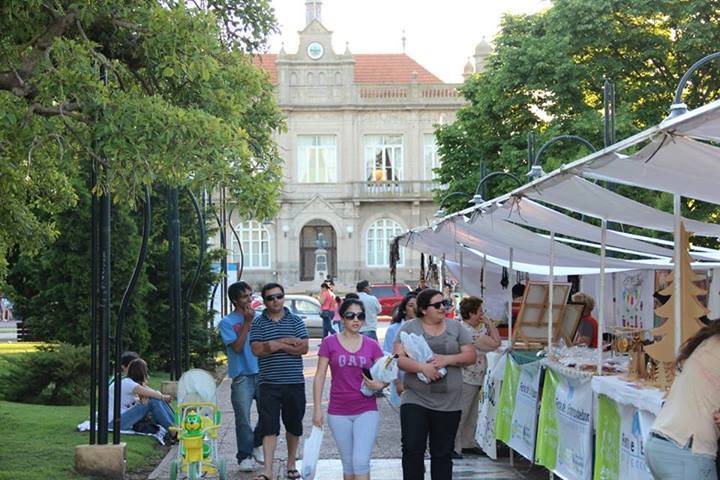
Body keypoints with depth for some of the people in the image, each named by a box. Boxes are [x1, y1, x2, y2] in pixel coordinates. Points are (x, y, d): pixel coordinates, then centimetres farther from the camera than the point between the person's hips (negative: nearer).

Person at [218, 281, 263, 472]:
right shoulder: (227, 323, -2)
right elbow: (237, 347, -13)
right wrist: (247, 322, -14)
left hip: (262, 373, 4)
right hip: (242, 376, -3)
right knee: (243, 419, -1)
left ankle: (256, 445, 27)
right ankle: (244, 456, 10)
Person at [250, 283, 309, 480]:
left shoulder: (295, 321, 6)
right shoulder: (258, 323, 4)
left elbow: (303, 347, -6)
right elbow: (257, 349, -10)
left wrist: (276, 345, -13)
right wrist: (287, 341, -13)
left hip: (294, 382, 2)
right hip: (269, 384, -2)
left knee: (294, 426, 13)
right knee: (268, 427, -9)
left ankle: (291, 464, 29)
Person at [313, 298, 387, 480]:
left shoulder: (371, 345, 3)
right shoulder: (330, 343, 0)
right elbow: (320, 376, 0)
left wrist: (380, 385, -16)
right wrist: (317, 409, -4)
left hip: (366, 411, 0)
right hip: (339, 413, 0)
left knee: (361, 462, -11)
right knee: (348, 464, 9)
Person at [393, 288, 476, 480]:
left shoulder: (455, 327, 8)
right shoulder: (409, 328, 1)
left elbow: (470, 355, 3)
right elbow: (398, 358, -8)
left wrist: (447, 359, -14)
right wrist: (422, 367, -23)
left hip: (448, 403, 2)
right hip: (415, 400, -2)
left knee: (443, 454, 9)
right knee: (412, 450, -8)